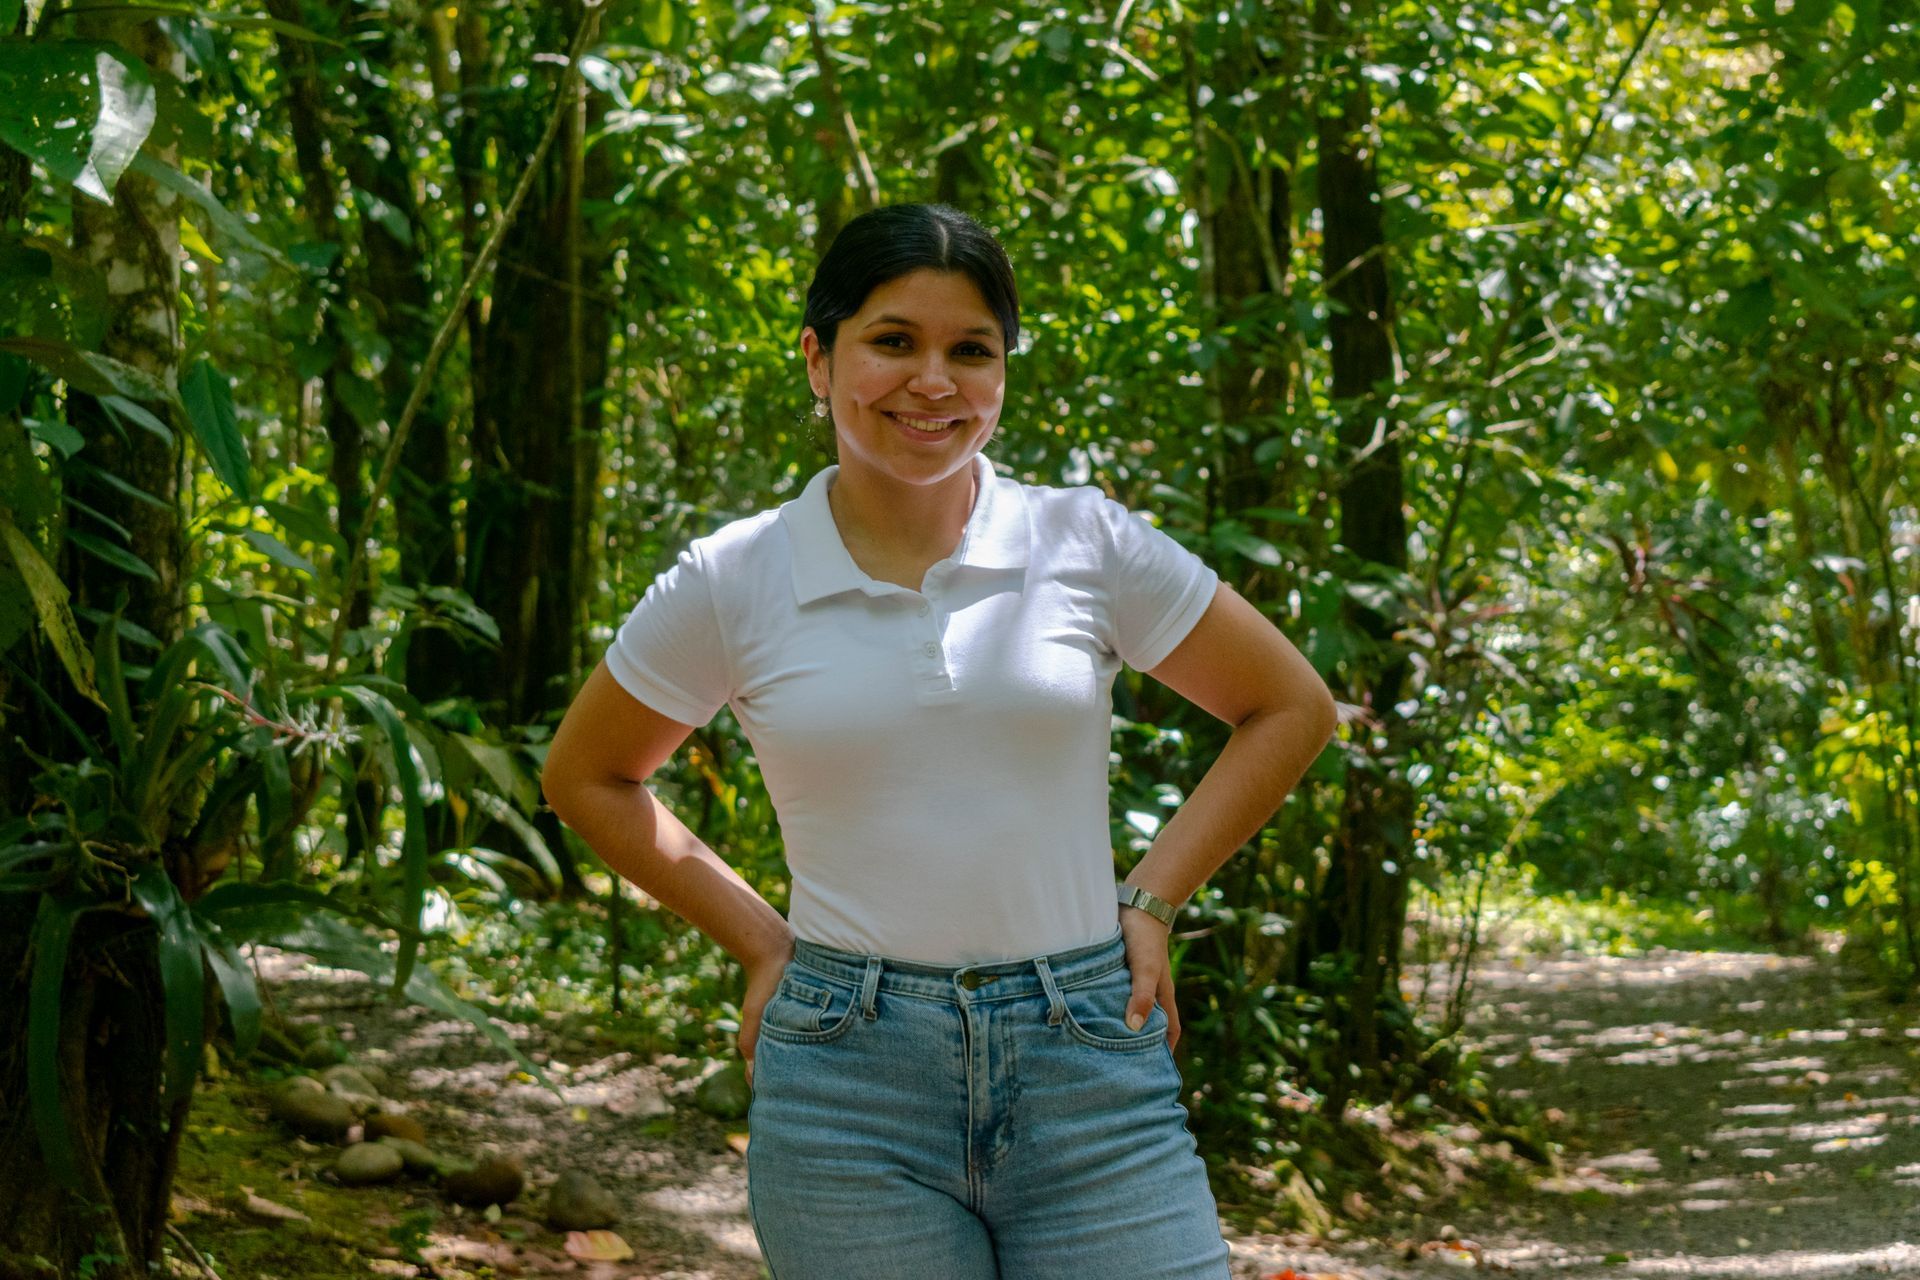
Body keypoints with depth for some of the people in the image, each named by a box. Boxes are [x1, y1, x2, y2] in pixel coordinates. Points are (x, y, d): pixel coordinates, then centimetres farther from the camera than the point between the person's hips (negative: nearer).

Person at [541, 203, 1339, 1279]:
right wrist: (759, 941, 7)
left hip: (1089, 1066, 0)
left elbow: (1292, 708, 12)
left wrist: (1152, 901, 4)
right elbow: (588, 777, 15)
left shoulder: (1089, 545, 1)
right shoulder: (733, 583, 2)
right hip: (850, 1086, 0)